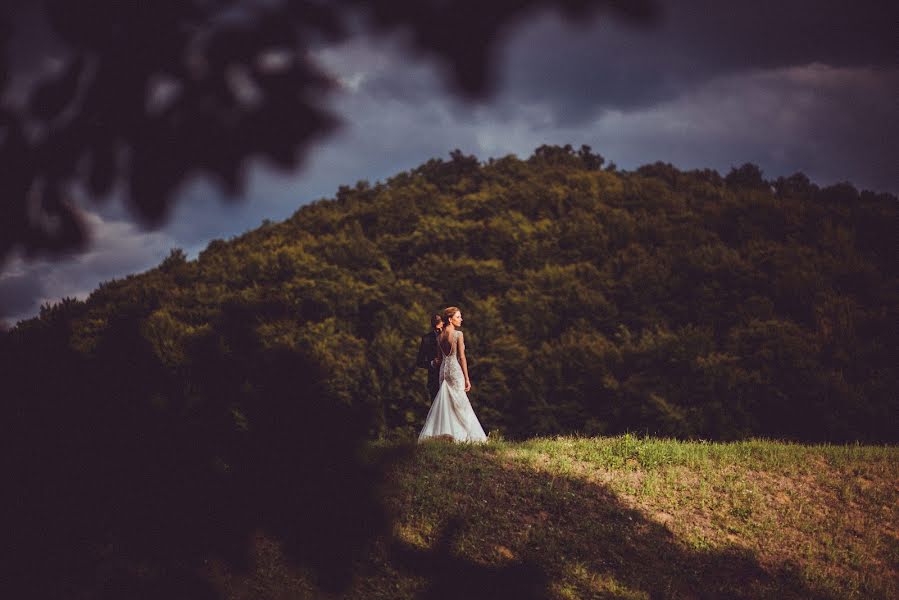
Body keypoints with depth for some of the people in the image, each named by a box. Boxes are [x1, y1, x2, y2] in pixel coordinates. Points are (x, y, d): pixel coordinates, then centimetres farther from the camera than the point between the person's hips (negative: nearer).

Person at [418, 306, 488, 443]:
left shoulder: (439, 336, 9)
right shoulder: (458, 334, -10)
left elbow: (440, 357, 13)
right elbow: (461, 357, -11)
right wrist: (467, 379, -7)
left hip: (443, 370, 6)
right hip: (456, 370, -6)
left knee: (445, 403, 9)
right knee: (460, 405, -1)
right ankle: (460, 435, -2)